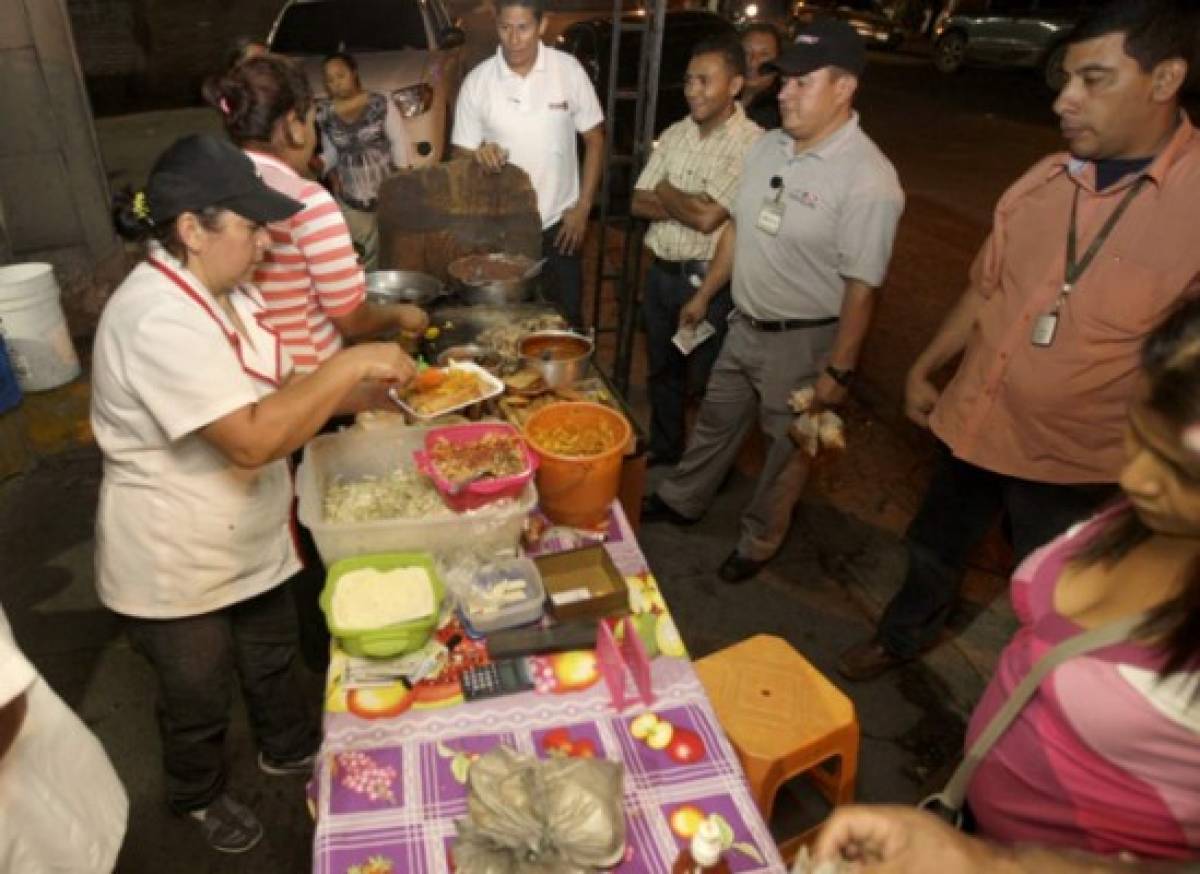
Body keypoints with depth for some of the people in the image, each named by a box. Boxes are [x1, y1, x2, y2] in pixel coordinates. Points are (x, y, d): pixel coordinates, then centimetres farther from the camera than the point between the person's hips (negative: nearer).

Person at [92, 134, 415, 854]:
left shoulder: (226, 290, -2)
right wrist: (350, 365, -31)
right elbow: (252, 439, -38)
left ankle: (291, 750, 55)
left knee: (274, 659, 28)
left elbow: (276, 394, 6)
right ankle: (200, 797, 48)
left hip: (251, 544, 8)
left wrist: (368, 386, -7)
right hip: (176, 570, -7)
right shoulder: (160, 320, -32)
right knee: (199, 699, 19)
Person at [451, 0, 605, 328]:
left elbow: (594, 140, 2)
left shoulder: (569, 70, -5)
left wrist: (583, 207, -3)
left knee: (567, 318, 10)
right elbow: (462, 153, 1)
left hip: (559, 222, 0)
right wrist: (480, 154, -23)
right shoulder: (477, 81, -5)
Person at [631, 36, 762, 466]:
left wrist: (666, 193, -5)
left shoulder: (753, 143, -15)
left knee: (707, 382, 8)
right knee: (661, 372, 20)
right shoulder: (675, 134, 7)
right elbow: (639, 203, 3)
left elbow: (708, 218, -21)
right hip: (661, 271, 7)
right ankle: (663, 455, 40)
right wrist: (688, 203, -12)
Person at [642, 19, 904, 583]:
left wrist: (838, 370, -18)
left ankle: (758, 544, 36)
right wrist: (704, 295, 16)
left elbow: (861, 287, -21)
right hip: (745, 324, 7)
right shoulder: (768, 146, -1)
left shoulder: (869, 180, -22)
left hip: (804, 340, -6)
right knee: (716, 422, 24)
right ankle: (681, 501, 47)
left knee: (786, 449, 14)